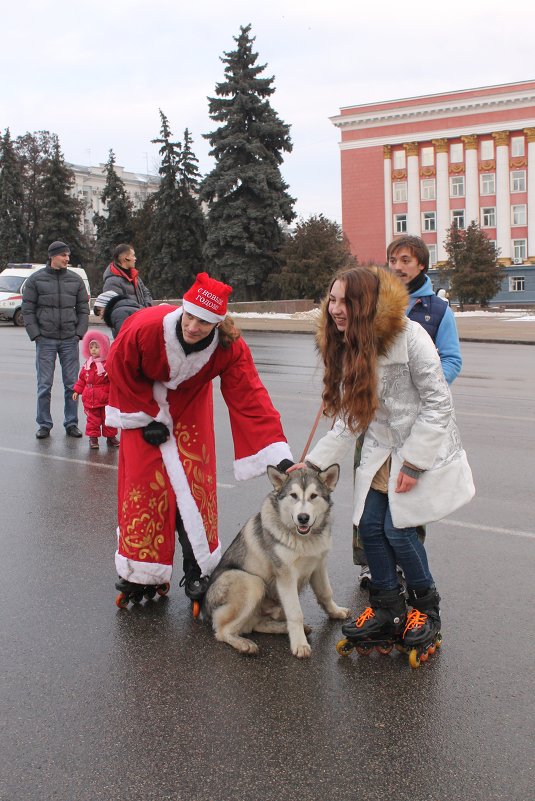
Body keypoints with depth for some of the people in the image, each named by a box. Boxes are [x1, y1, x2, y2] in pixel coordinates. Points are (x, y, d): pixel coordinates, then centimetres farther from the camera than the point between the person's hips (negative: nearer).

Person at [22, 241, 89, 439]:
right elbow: (27, 310, 1)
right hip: (45, 340, -2)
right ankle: (44, 425, 10)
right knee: (44, 385, 1)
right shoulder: (35, 280, 2)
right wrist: (36, 335, -7)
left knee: (72, 384, 4)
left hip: (70, 340, 2)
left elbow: (83, 309, 9)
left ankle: (71, 423, 13)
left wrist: (79, 333, -2)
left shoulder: (75, 280, 8)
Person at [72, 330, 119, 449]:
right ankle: (93, 437, 16)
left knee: (108, 418, 8)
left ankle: (110, 437, 21)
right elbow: (82, 378, 13)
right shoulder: (87, 364, 6)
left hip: (106, 398, -3)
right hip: (90, 398, 3)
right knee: (92, 418, 7)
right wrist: (77, 391, 11)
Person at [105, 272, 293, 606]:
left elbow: (251, 400, -35)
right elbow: (120, 369, -17)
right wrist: (149, 418, -15)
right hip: (142, 402, -1)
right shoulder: (145, 328, -34)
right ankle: (140, 575, 10)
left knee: (194, 483, -5)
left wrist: (280, 455, -44)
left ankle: (199, 571, 9)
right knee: (143, 486, -3)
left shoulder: (230, 348, -31)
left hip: (190, 405, 1)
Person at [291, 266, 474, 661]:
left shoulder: (409, 336, -22)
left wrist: (413, 463, -18)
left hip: (425, 449, -6)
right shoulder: (348, 348, 0)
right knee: (370, 526, 2)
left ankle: (426, 609, 16)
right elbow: (349, 419, 4)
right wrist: (314, 462, -1)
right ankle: (387, 612, 21)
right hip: (382, 451, 6)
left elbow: (437, 404, -18)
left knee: (398, 528, -9)